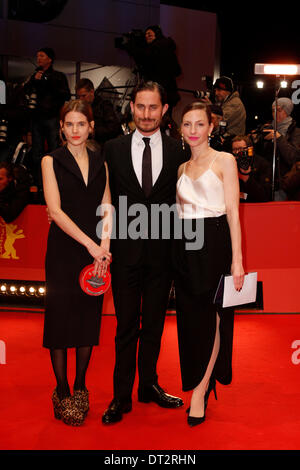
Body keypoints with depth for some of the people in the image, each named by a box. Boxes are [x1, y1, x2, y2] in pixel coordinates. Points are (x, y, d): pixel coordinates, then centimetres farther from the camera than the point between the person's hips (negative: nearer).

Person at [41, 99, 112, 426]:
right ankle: (62, 391, 14)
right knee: (61, 317, 0)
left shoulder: (100, 164, 11)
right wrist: (90, 244, -17)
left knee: (90, 317, 7)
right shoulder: (51, 161, 1)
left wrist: (104, 247, -11)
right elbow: (55, 210, -10)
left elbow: (106, 211, 7)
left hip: (95, 251, 3)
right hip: (63, 250, -3)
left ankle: (80, 386, 22)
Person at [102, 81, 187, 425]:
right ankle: (122, 395, 18)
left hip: (162, 252, 1)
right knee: (126, 326, 5)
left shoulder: (177, 151, 4)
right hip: (125, 250, -1)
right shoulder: (113, 149, 3)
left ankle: (148, 385, 30)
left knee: (154, 323, 13)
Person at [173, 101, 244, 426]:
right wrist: (177, 252, 4)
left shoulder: (224, 161, 0)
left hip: (214, 243, -5)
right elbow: (180, 211, 16)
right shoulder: (182, 168, 16)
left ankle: (200, 390, 9)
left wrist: (236, 260, -12)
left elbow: (233, 212, -6)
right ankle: (204, 383, 22)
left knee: (212, 317, -2)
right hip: (184, 246, 5)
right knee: (190, 318, 7)